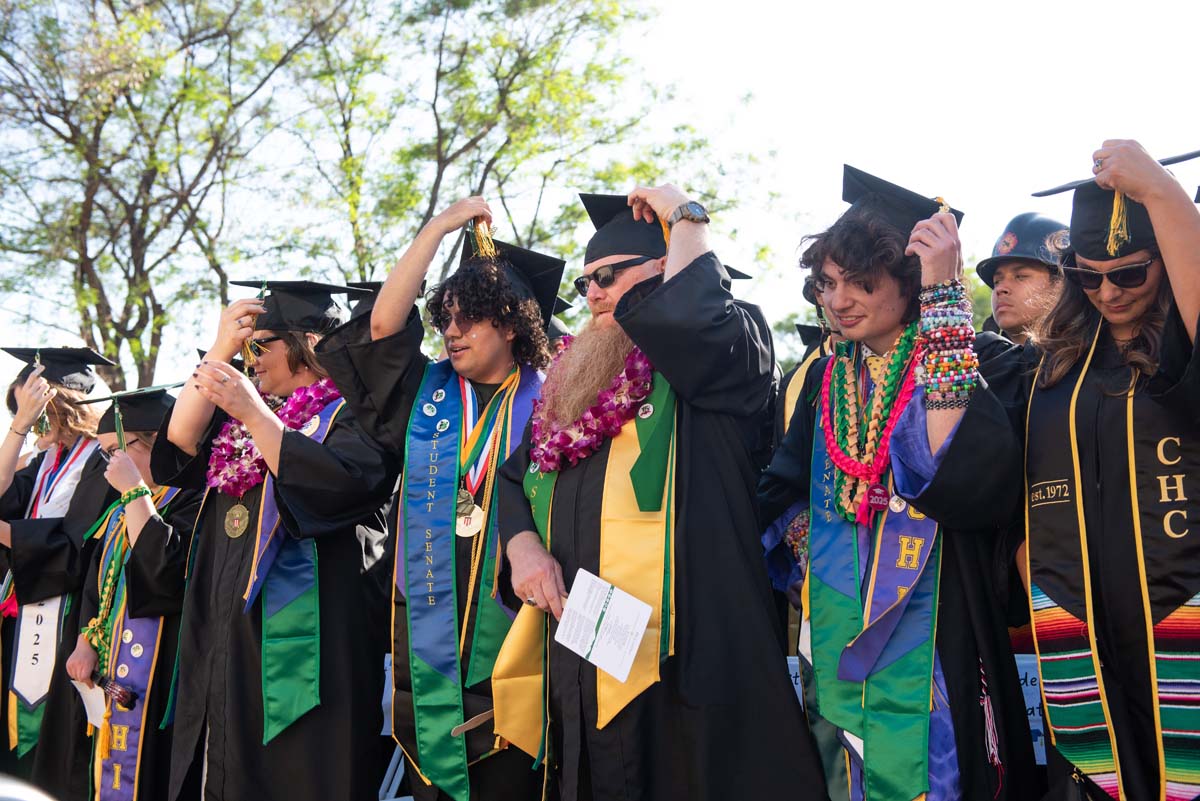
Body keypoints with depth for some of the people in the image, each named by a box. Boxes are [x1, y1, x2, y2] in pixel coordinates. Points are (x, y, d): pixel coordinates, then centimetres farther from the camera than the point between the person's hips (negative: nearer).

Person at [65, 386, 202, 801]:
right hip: (111, 668, 9)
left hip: (158, 670, -9)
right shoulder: (120, 512, 14)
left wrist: (134, 490, -22)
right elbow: (96, 583, 21)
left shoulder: (192, 501, -13)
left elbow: (164, 568, -28)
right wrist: (86, 641, 7)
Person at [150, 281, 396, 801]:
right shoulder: (243, 417, 20)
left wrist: (255, 415, -20)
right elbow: (177, 444, 6)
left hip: (300, 644, -7)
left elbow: (336, 486, -22)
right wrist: (219, 351, 1)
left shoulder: (354, 413, -4)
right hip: (225, 643, 7)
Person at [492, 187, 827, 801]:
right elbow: (513, 479, 22)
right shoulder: (573, 382, 19)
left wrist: (684, 216, -6)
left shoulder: (725, 356, 0)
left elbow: (691, 317, -24)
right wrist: (522, 545, 1)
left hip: (677, 649, -6)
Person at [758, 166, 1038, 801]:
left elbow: (954, 472, -28)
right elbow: (782, 490, 12)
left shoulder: (974, 367, -8)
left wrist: (944, 295, -27)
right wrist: (816, 552, -10)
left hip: (934, 646, -5)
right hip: (838, 647, 5)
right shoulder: (827, 379, 7)